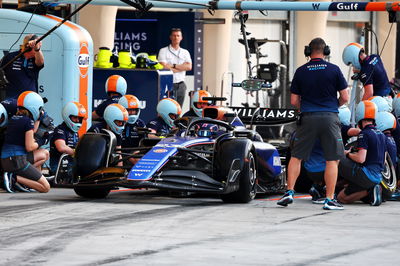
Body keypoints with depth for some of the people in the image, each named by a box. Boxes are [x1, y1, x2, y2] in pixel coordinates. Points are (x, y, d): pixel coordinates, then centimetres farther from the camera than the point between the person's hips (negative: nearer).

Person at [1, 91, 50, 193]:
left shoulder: (13, 119, 14)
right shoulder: (28, 121, -11)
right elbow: (29, 147, -13)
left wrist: (38, 119, 27)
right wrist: (38, 144, 7)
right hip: (17, 161, -8)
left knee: (45, 154, 27)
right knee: (46, 188, -5)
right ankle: (15, 178, -12)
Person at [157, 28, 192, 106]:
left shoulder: (185, 52, 14)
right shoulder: (163, 51, 2)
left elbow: (189, 67, -2)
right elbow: (164, 67, -11)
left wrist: (173, 66, -10)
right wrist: (181, 68, -4)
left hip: (181, 85, 4)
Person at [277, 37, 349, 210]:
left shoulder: (301, 72, 3)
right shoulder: (334, 70, -1)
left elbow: (294, 101, 5)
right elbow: (345, 98, 1)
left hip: (308, 118, 1)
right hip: (330, 118, -1)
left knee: (296, 157, 12)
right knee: (332, 160, 3)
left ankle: (289, 192, 3)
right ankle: (329, 199, 0)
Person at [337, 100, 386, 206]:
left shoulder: (364, 134, -12)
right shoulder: (381, 134, 16)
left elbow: (361, 159, -22)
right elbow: (383, 161, 23)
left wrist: (348, 154, -2)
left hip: (367, 174, -8)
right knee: (341, 198, 15)